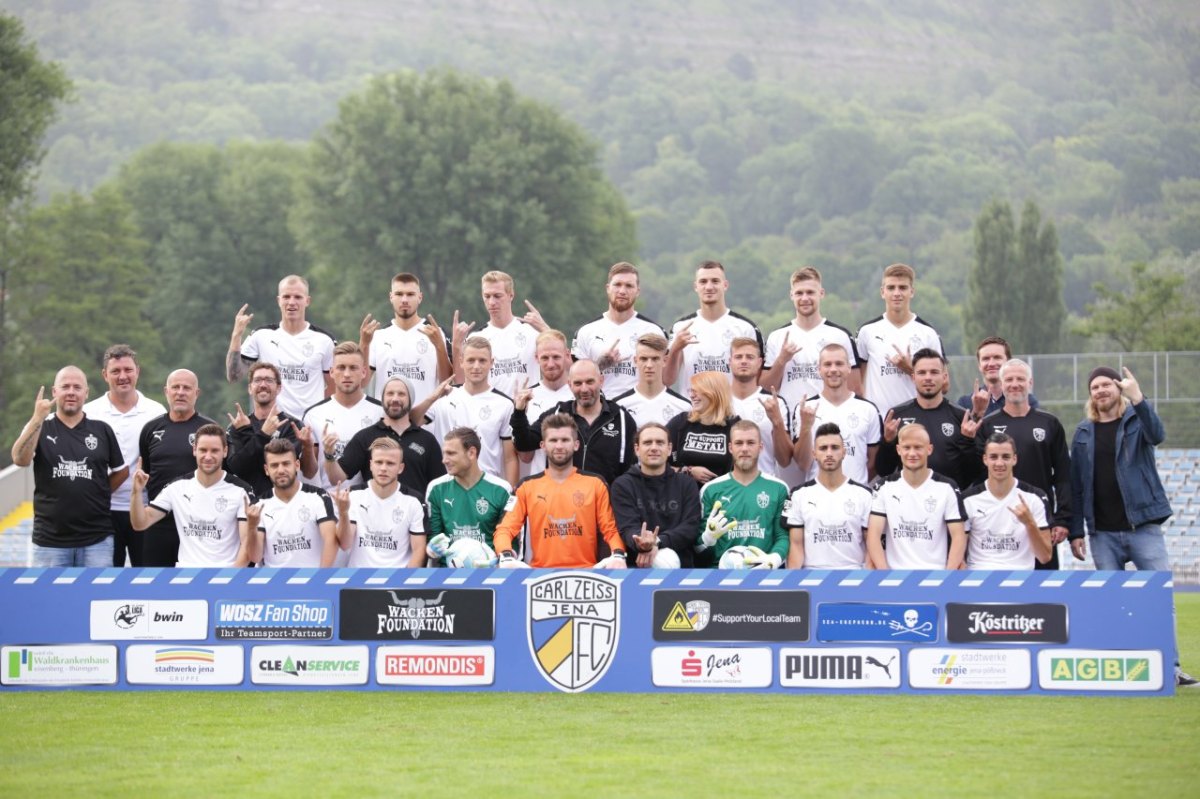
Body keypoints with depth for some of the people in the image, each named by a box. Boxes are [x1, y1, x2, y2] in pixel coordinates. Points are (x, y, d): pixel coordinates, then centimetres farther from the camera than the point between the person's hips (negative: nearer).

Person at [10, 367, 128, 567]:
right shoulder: (38, 428, 4)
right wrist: (37, 419, -23)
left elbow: (121, 471, 17)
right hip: (50, 540, -1)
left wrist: (99, 492, 5)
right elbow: (20, 460, -15)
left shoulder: (102, 430, 6)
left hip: (96, 538, 1)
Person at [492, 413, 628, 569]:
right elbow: (505, 529, 5)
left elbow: (610, 529, 7)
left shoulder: (595, 484, 11)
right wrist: (506, 557, -17)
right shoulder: (527, 487, 11)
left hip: (585, 572, -1)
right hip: (540, 573, 1)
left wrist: (618, 555, -16)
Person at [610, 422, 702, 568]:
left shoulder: (687, 484, 13)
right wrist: (642, 544, -27)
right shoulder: (623, 485, 8)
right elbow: (628, 528, -4)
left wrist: (657, 543, -15)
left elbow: (691, 527, 1)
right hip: (637, 567, -2)